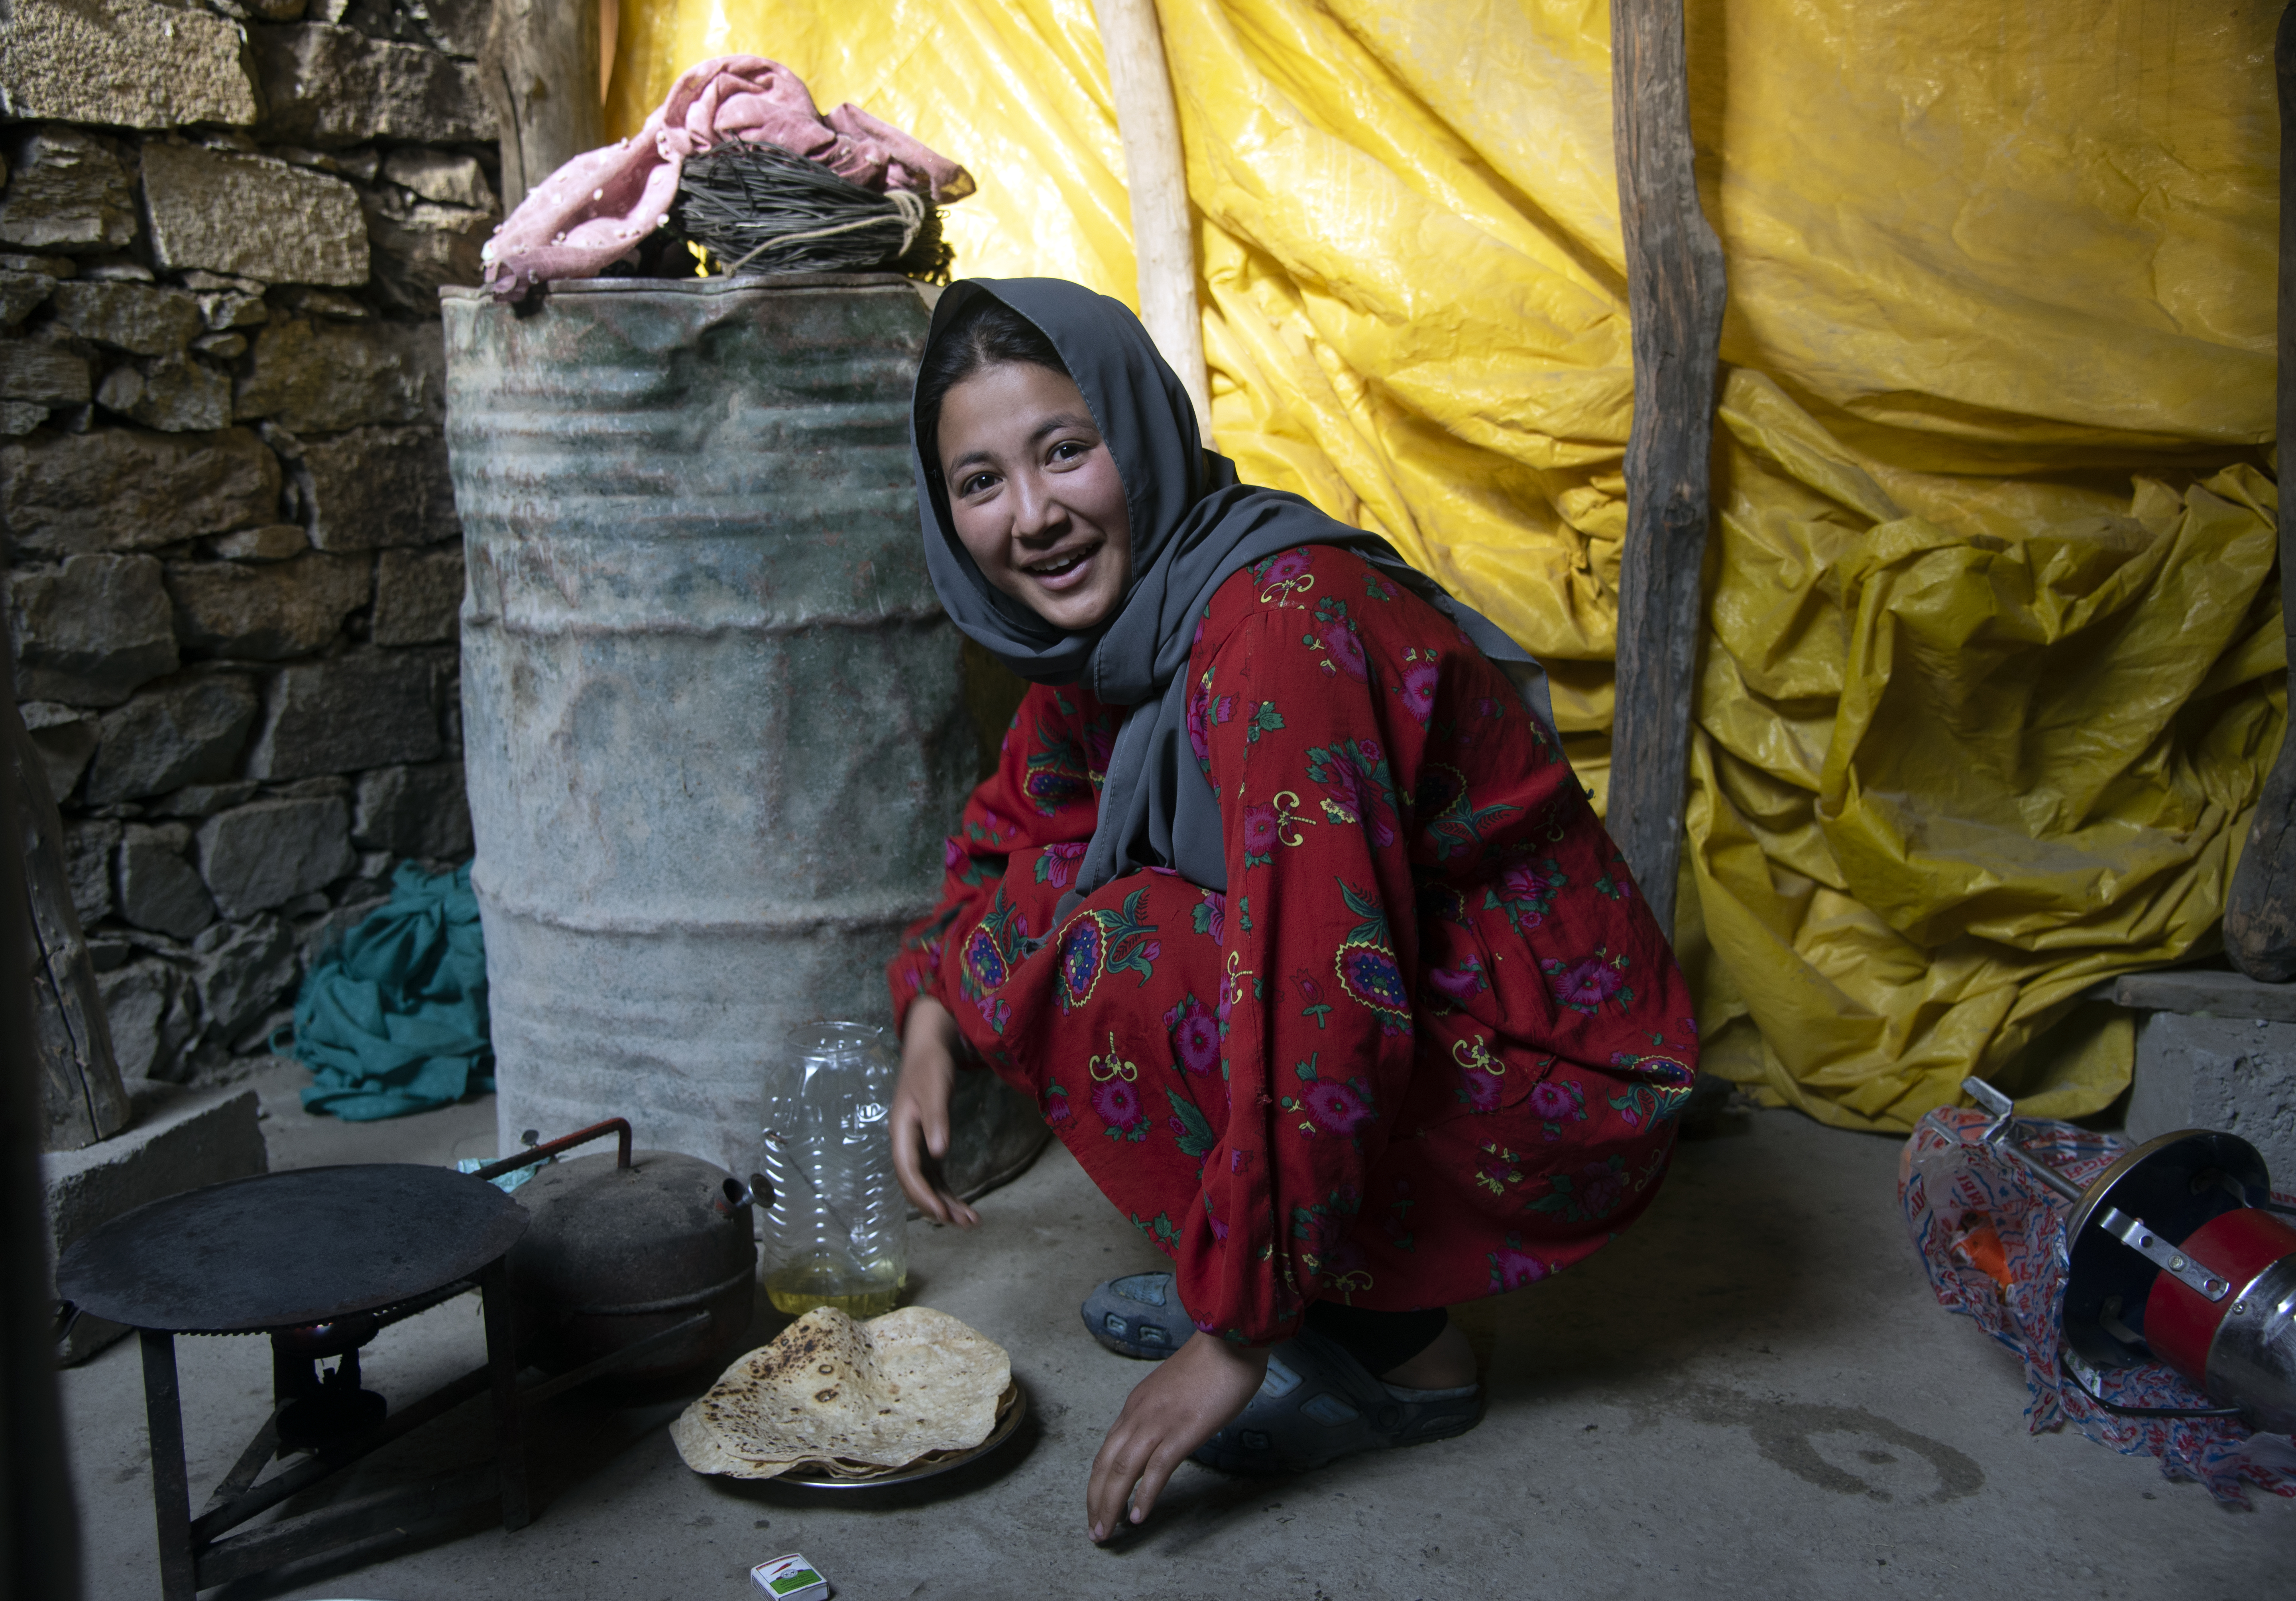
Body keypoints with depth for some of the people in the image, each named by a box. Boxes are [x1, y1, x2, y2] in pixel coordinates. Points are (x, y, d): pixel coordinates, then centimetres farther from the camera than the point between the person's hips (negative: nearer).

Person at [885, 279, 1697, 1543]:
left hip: (1555, 1102, -8)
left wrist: (1239, 1329, -24)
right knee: (1039, 897, 4)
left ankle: (1399, 1351, -6)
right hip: (1415, 1006, 8)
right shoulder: (1118, 603, 1)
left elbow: (1328, 999, -31)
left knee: (1088, 956, -22)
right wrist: (932, 1016, 1)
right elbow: (1021, 811, 17)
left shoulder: (1280, 623, -27)